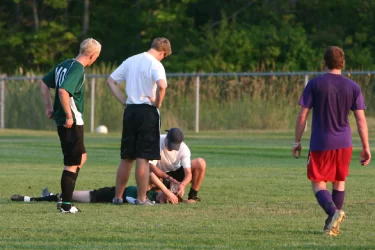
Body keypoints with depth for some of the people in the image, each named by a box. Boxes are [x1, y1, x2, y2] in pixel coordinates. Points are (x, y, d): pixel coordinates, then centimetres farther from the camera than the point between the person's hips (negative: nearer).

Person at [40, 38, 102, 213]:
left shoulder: (65, 65, 11)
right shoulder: (77, 69, -17)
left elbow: (44, 83, 19)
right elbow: (63, 90, -30)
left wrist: (48, 107, 18)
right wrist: (69, 116, -23)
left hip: (61, 120, 9)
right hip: (72, 122, -9)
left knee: (82, 157, 21)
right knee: (72, 163, -3)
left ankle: (65, 196, 19)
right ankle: (66, 205, -1)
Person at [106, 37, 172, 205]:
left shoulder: (130, 61, 12)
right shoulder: (155, 64, -9)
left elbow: (111, 81, 15)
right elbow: (161, 85, -27)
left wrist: (123, 101, 10)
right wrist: (157, 103, -11)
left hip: (130, 110, 6)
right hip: (147, 111, -6)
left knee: (126, 158, 14)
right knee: (143, 158, -2)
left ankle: (118, 197, 17)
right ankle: (141, 198, 0)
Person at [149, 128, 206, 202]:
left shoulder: (184, 149, -21)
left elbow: (188, 173, -25)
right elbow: (151, 166, -30)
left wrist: (182, 185, -47)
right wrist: (167, 177, -41)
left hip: (176, 171, 1)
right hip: (160, 174, -1)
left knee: (200, 163, -22)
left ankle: (192, 196, -12)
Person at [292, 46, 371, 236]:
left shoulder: (315, 84, -5)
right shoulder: (353, 87, 1)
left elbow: (302, 115, -6)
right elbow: (361, 119, -1)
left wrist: (297, 141, 4)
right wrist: (366, 148, 3)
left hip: (320, 144, -3)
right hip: (344, 143, 3)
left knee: (318, 183, 3)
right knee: (339, 181, 18)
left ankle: (333, 212, -23)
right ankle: (333, 224, 18)